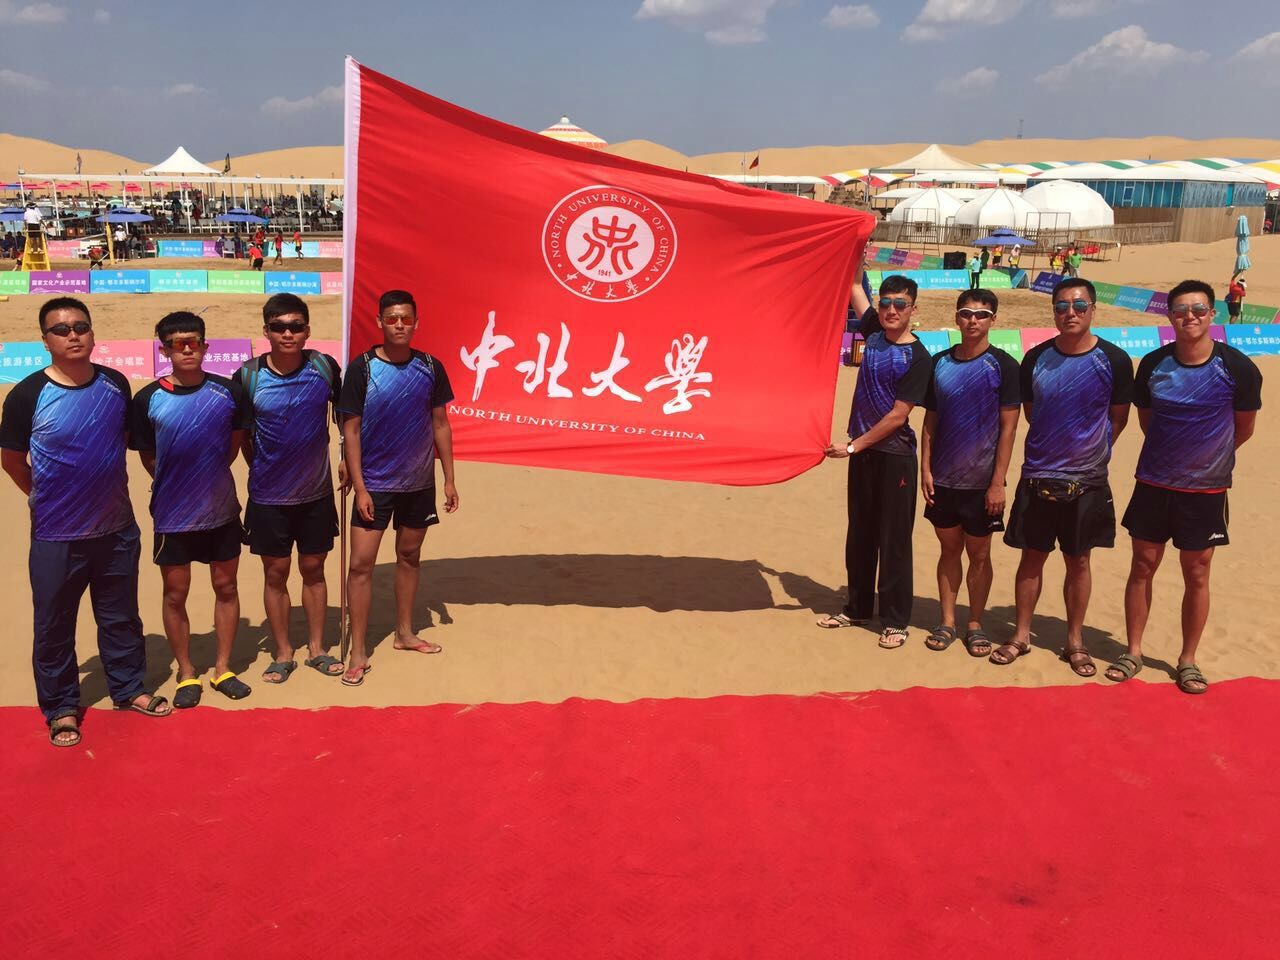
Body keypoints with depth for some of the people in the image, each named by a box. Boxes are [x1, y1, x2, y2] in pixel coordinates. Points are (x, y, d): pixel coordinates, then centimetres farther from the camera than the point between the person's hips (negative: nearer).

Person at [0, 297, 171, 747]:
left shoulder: (115, 384, -3)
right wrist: (47, 499, 8)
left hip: (117, 528, 3)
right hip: (56, 537, -3)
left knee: (121, 617, 17)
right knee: (54, 625, 9)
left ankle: (129, 688, 35)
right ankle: (61, 708, 26)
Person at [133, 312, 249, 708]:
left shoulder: (228, 392, -5)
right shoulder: (148, 399, -7)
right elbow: (148, 457, 3)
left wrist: (208, 478, 7)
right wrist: (175, 486, 5)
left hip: (222, 511, 1)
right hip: (172, 516, -1)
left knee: (226, 587, 11)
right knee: (175, 594, 8)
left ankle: (222, 669, 26)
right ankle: (187, 675, 24)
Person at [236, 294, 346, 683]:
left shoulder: (325, 367, -9)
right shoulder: (248, 376, -12)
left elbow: (343, 413, 9)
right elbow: (242, 433, 2)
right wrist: (261, 470, 4)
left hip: (316, 491, 1)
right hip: (268, 495, -1)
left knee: (313, 568, 12)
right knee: (275, 573, 9)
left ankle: (317, 648, 26)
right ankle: (283, 654, 23)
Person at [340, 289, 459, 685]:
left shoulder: (430, 367, 0)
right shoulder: (362, 368, -10)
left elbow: (440, 424, 7)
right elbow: (351, 430, -9)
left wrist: (449, 478, 5)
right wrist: (359, 487, -13)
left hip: (419, 482, 4)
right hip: (375, 484, -3)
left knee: (409, 556, 16)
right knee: (361, 563, -5)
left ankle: (405, 632, 32)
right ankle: (358, 652, 4)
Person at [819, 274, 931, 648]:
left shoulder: (918, 357, -13)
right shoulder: (874, 332, 5)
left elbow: (897, 416, -15)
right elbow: (855, 287, 15)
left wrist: (853, 446, -14)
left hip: (894, 455, -6)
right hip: (862, 451, 7)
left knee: (894, 540, 1)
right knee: (859, 535, 14)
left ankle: (895, 621, 10)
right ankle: (858, 608, 27)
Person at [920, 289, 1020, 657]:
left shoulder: (1002, 365, -7)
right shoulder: (940, 363, 4)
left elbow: (1008, 427, -8)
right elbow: (930, 421, 8)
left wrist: (998, 482, -12)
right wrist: (925, 470, 0)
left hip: (982, 482, -3)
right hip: (943, 479, 3)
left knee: (979, 553, 7)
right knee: (949, 549, 11)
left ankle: (975, 624, 20)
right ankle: (947, 622, 21)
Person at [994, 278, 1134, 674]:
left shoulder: (1113, 360, -6)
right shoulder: (1036, 358, -1)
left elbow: (1118, 417, 5)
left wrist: (1091, 452, 6)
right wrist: (1055, 446, 11)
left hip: (1087, 481, -1)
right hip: (1037, 476, 1)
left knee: (1078, 561, 10)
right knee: (1032, 557, 8)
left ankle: (1075, 641, 22)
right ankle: (1021, 635, 20)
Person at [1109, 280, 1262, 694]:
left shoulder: (1237, 368, -11)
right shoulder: (1153, 364, -5)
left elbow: (1244, 427, 4)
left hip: (1206, 490, -1)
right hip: (1154, 484, 2)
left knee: (1196, 575, 8)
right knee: (1142, 567, 7)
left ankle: (1188, 660, 22)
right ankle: (1133, 652, 21)